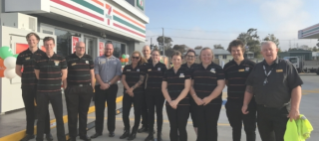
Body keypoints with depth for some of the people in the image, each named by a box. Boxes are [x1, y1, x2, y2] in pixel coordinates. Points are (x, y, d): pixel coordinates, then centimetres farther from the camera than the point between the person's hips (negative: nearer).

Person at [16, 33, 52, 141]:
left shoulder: (43, 54, 0)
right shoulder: (22, 55, 5)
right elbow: (18, 70, 12)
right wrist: (26, 77, 1)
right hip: (26, 86, 2)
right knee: (29, 110, 11)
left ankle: (47, 132, 14)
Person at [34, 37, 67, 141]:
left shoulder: (61, 59, -1)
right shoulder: (39, 60, 2)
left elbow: (64, 75, 4)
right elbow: (37, 75, 11)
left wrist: (55, 82, 6)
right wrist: (46, 82, 7)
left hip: (56, 92, -1)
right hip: (42, 92, 1)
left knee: (59, 116, 5)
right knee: (41, 117, 8)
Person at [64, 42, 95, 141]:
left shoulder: (89, 58, 8)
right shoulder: (69, 59, -1)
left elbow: (92, 73, 11)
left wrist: (92, 87, 7)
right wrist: (65, 88, -6)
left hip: (86, 89, 3)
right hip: (72, 89, -2)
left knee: (84, 112, 11)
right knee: (72, 113, 4)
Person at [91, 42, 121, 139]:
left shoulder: (117, 61, 7)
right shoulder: (98, 59, 7)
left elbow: (118, 75, -1)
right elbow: (96, 73, 0)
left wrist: (108, 84, -10)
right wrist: (102, 84, -12)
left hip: (112, 87, 0)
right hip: (100, 87, 0)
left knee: (111, 109, 6)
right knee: (99, 109, 2)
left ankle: (111, 130, 15)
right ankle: (98, 131, 10)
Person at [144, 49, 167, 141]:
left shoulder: (162, 66, -4)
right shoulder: (148, 66, 7)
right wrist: (146, 88, 9)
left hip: (159, 92, -3)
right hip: (149, 91, 4)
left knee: (159, 112, 5)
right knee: (150, 112, 8)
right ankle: (150, 134, 17)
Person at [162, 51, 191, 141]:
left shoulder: (186, 71, -1)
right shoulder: (167, 72, 9)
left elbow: (187, 88, -8)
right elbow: (164, 88, 6)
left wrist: (177, 101, -13)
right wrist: (170, 101, -7)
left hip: (183, 104, -3)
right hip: (170, 105, 3)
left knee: (182, 128, 2)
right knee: (173, 128, 8)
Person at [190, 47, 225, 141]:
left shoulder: (217, 68, -2)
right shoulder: (195, 69, 9)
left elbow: (220, 85, -8)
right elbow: (191, 85, 7)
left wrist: (209, 98, -14)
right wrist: (195, 97, -7)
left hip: (213, 103, -3)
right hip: (198, 103, 3)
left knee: (211, 127, 5)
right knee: (201, 127, 11)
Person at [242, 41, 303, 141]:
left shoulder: (286, 66, -5)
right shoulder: (257, 68, 8)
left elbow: (296, 87, -9)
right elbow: (250, 87, 10)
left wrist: (295, 108, -16)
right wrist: (245, 104, 3)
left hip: (281, 111, -4)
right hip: (262, 111, 4)